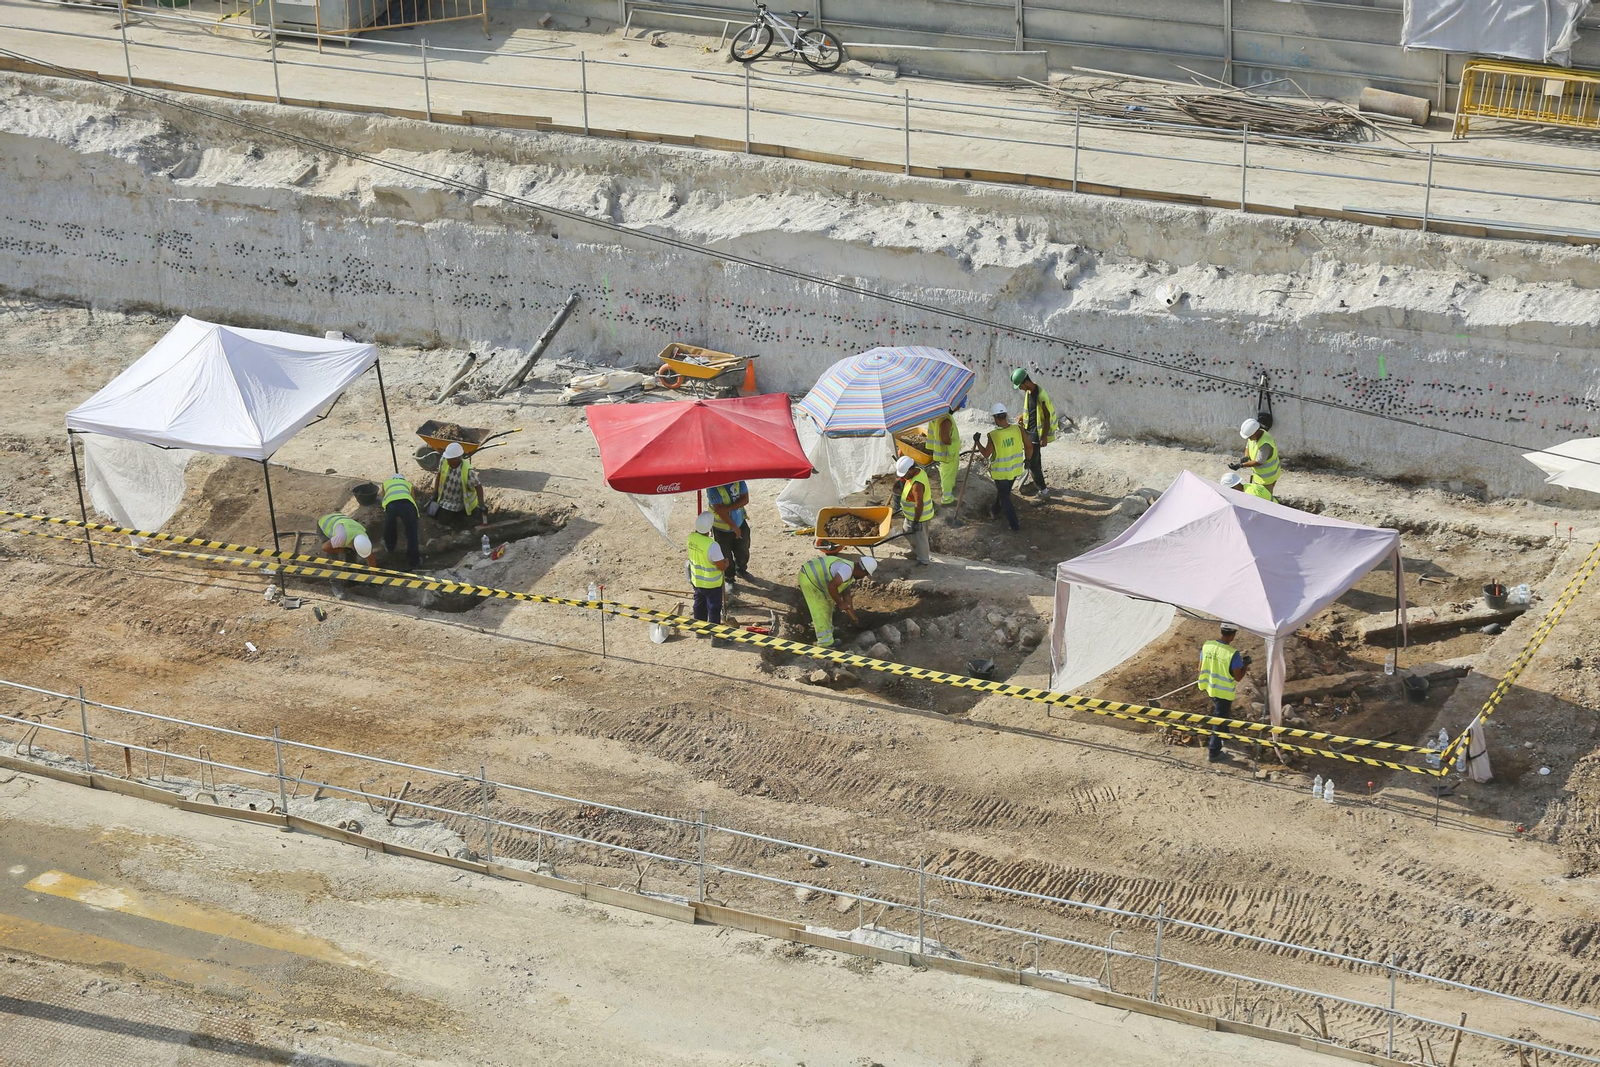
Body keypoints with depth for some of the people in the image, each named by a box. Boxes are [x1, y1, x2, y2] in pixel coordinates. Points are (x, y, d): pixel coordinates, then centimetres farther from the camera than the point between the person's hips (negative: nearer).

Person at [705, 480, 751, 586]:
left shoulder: (738, 481, -12)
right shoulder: (713, 487, -27)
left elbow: (745, 499, -15)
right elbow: (720, 511, -26)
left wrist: (728, 508, -30)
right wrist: (735, 527, -21)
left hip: (740, 524, 4)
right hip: (722, 529, -4)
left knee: (743, 551, 22)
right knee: (726, 557, 11)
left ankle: (741, 570, 49)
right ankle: (729, 578, 34)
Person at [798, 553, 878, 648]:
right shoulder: (847, 569, -24)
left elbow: (847, 596, 16)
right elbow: (831, 586, -34)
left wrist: (854, 618, 19)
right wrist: (840, 603, -20)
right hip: (807, 578, -11)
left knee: (829, 602, 25)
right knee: (820, 610, -7)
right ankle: (825, 643, -2)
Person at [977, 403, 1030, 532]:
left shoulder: (993, 435, -24)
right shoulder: (1018, 429, -15)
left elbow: (986, 454, -13)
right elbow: (1029, 446, -6)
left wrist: (977, 441, 2)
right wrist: (1027, 458, 14)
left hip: (1001, 472, -5)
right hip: (1015, 469, 5)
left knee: (1004, 497, 13)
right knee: (1002, 491, 29)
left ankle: (1014, 524, 13)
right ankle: (995, 512, 50)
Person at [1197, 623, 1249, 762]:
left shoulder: (1207, 646, -11)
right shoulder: (1233, 653, -27)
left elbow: (1201, 668, 1)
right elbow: (1238, 677, -19)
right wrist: (1245, 665, -1)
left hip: (1210, 688, 6)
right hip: (1224, 692, -6)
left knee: (1218, 714, 30)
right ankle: (1213, 752, 16)